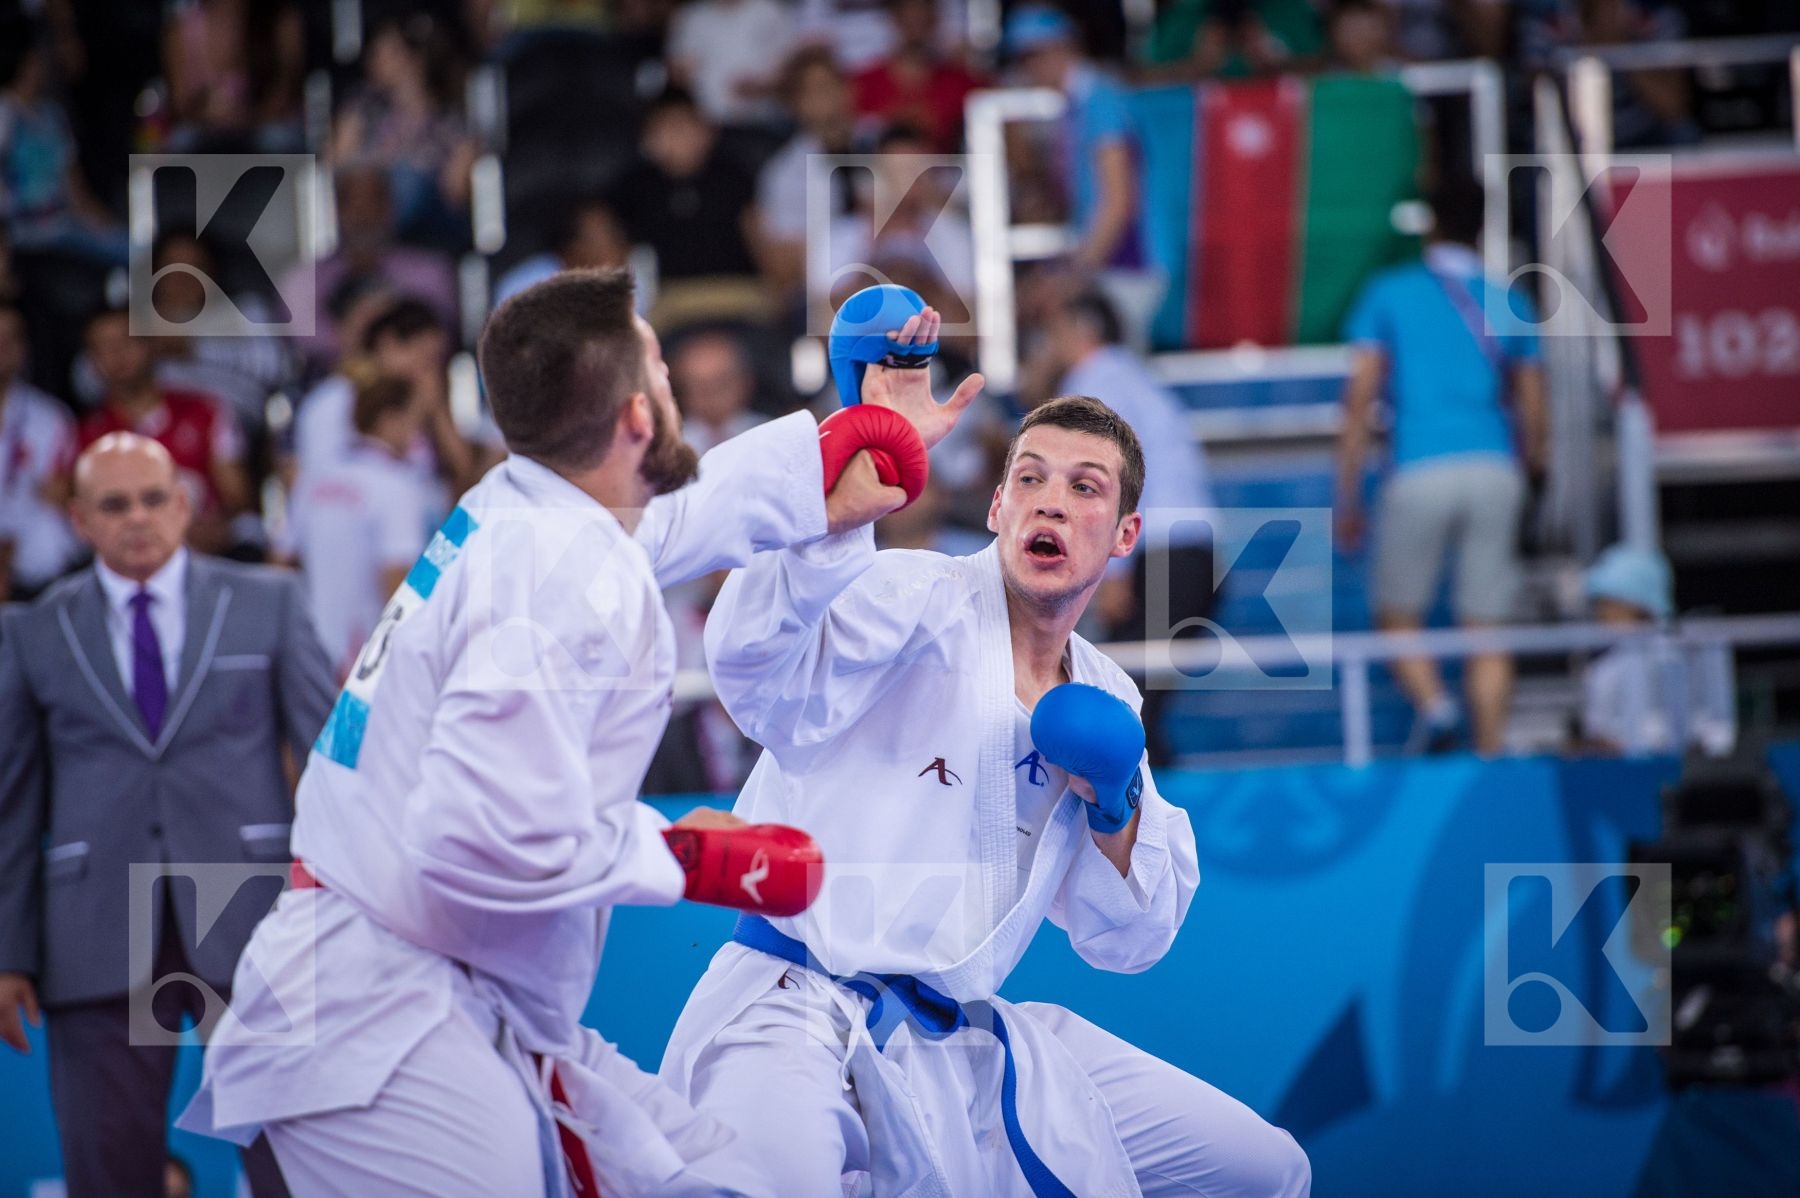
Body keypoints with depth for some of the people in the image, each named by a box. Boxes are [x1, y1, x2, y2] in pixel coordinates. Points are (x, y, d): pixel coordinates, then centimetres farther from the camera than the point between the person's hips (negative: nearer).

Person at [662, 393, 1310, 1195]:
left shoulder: (1104, 700, 14)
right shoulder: (913, 603, -6)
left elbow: (1127, 942, 18)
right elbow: (756, 663, -29)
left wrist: (1115, 811, -2)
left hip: (960, 1048, 7)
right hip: (795, 1009, -7)